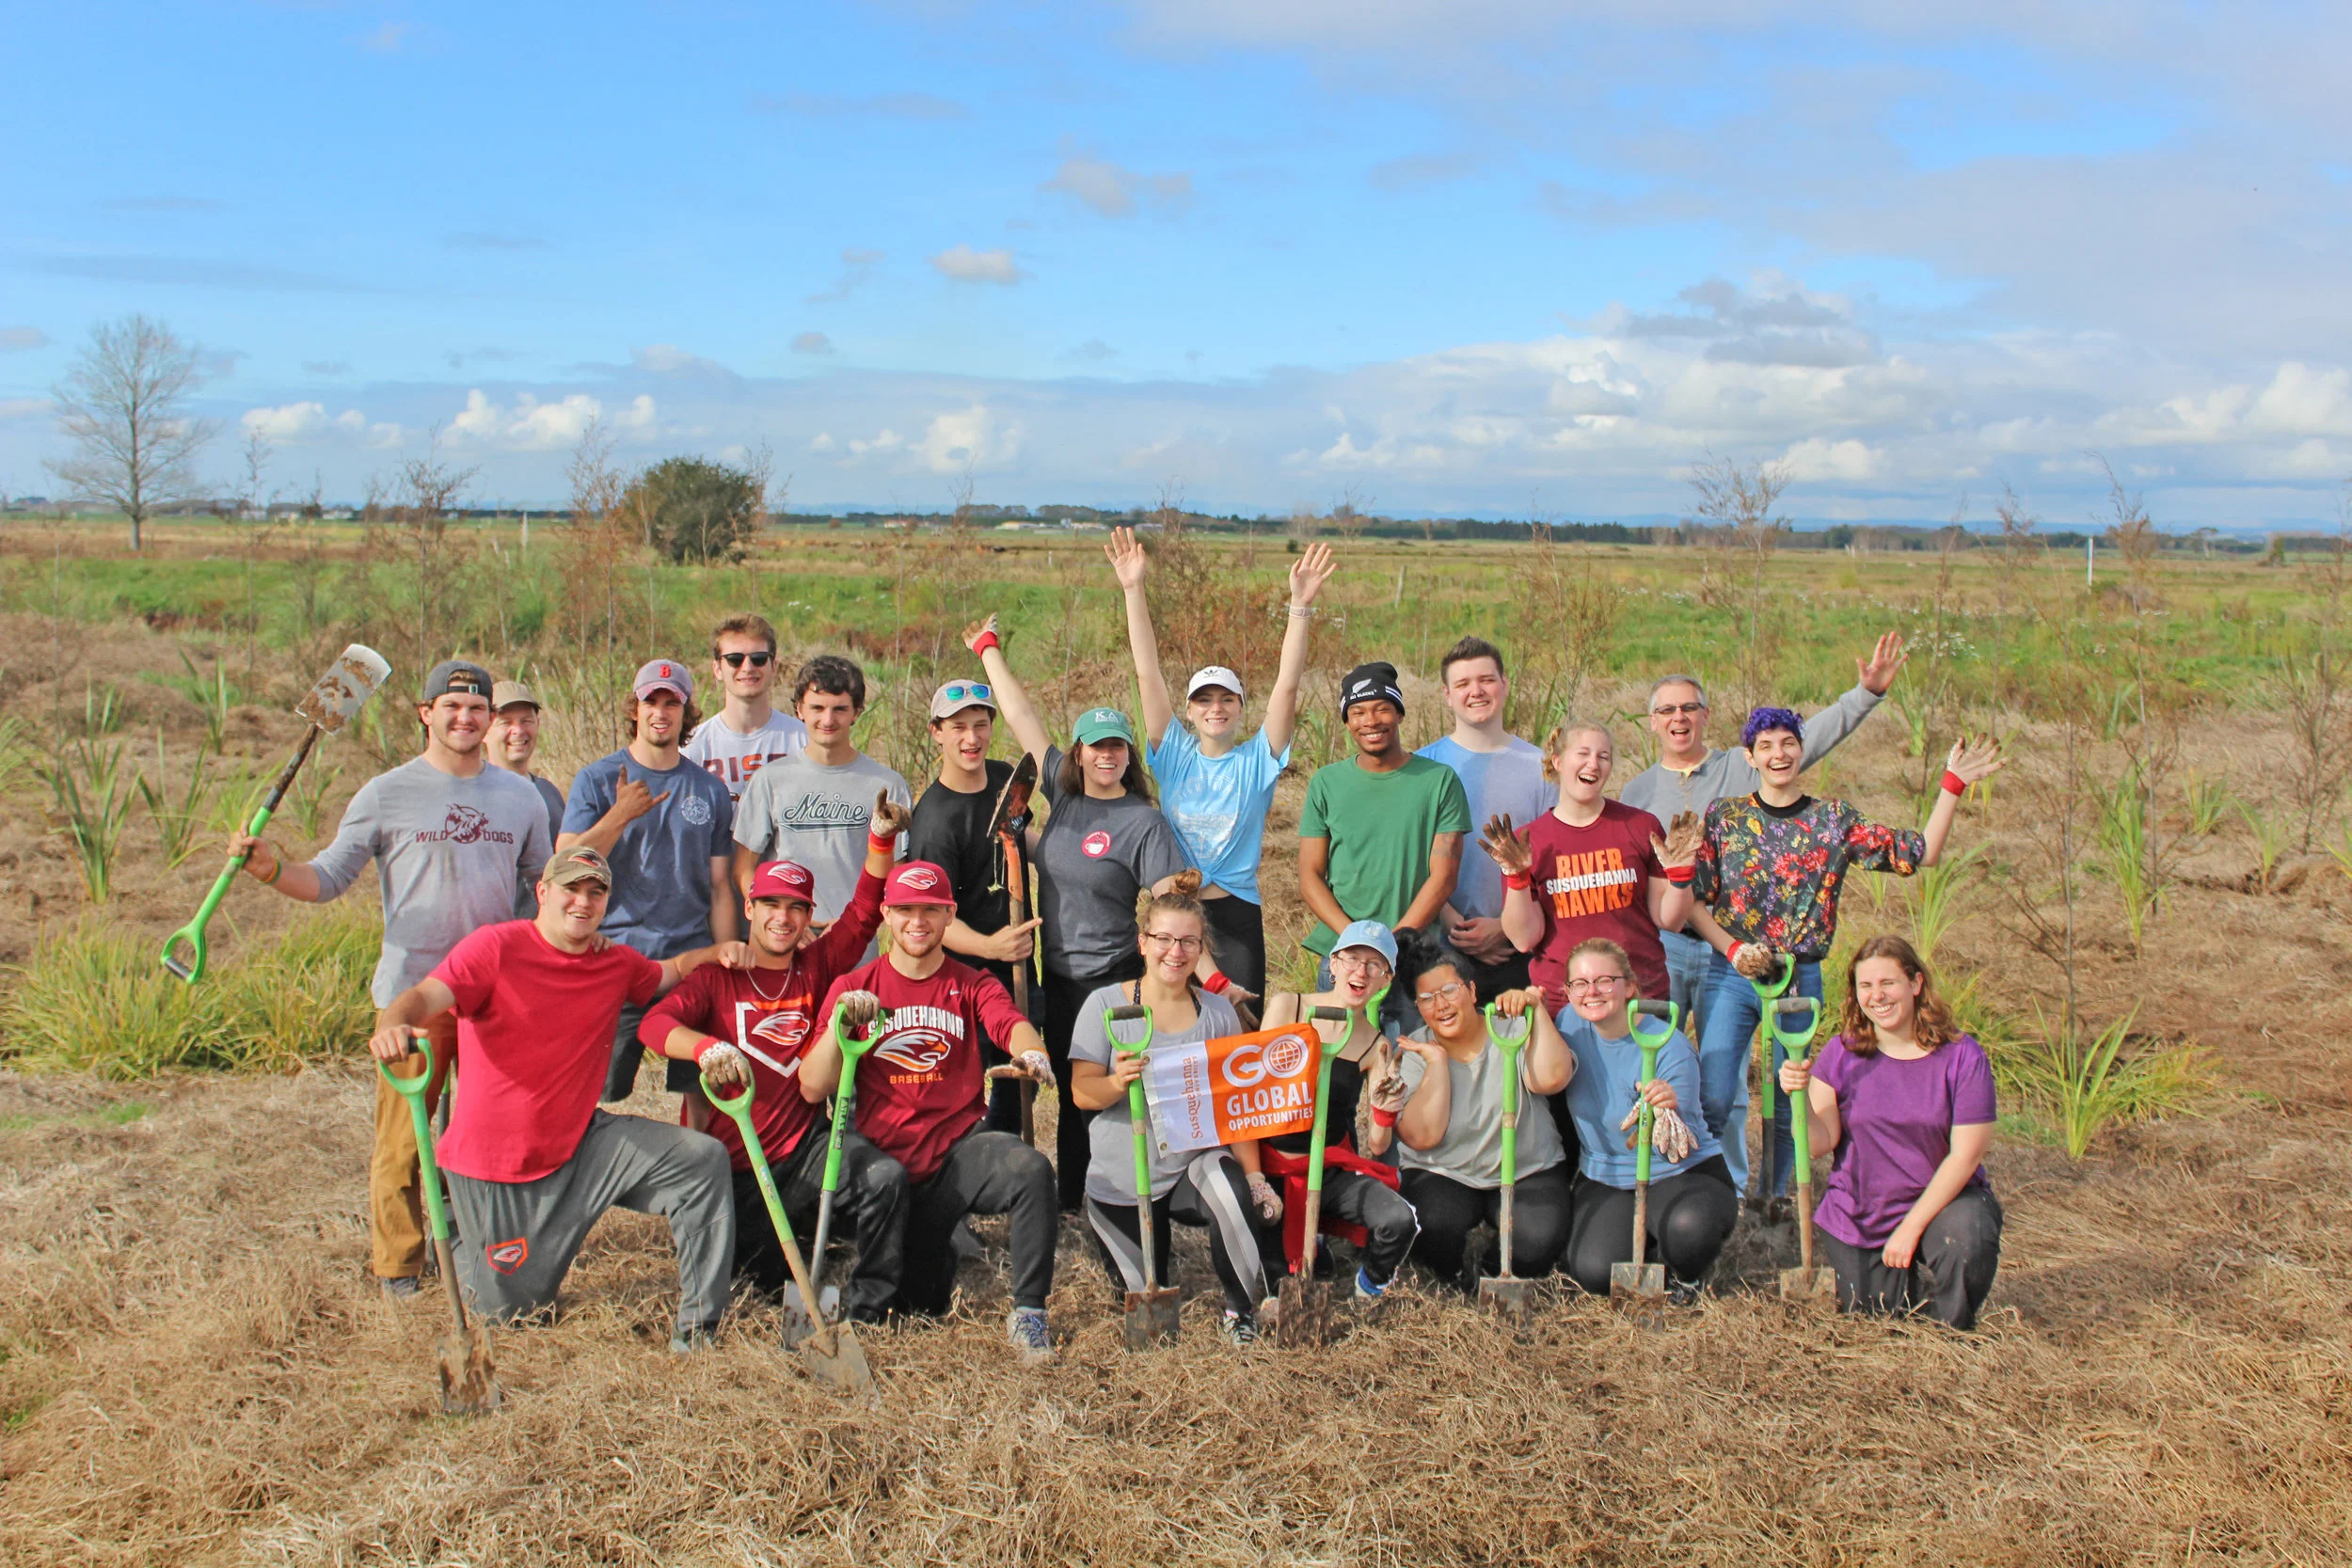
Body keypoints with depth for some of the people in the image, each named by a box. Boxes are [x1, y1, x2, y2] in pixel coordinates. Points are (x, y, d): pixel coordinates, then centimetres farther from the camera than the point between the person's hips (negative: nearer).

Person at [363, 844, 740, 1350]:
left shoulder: (616, 964, 3)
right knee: (508, 1309, 4)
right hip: (492, 1165, -4)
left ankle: (697, 1331, -6)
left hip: (580, 1145, 5)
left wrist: (716, 953, 0)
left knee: (703, 1159, -15)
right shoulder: (497, 947, -14)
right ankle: (459, 1234, 37)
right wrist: (392, 1024, -51)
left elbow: (670, 971, 23)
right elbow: (424, 996, -27)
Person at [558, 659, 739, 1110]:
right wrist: (620, 815, -14)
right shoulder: (596, 780, 4)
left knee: (704, 1089, 1)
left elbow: (719, 888, 12)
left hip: (693, 959, 2)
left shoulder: (710, 790, 11)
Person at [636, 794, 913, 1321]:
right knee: (761, 1276, -7)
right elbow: (653, 1024, -15)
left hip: (805, 1148, 1)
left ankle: (866, 1311, -14)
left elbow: (865, 912, -3)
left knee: (886, 1177, -27)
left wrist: (882, 838, -19)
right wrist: (706, 1047, -37)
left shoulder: (817, 969, 9)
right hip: (730, 1167, -1)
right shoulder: (717, 977, 2)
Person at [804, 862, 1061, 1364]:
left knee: (1031, 1169, -33)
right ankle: (939, 1246, 36)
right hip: (885, 1162, 1)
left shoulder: (972, 986, 6)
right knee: (915, 1306, 0)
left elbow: (1010, 1022, -18)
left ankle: (1028, 1313, -16)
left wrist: (1031, 1052, -42)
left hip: (959, 1152, 0)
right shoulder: (854, 987, 5)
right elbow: (812, 1087, -4)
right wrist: (840, 1024, -21)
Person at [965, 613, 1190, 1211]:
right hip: (1058, 979, 6)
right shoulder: (1064, 794, 6)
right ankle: (1070, 1205, 25)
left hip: (1115, 982, -6)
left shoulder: (1144, 822, -10)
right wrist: (989, 649, 19)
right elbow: (1022, 719, 13)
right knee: (1071, 1098, 14)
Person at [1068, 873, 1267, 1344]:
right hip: (1122, 1177, 0)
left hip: (1194, 1164, 0)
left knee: (1230, 1190, -35)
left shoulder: (1218, 1012, 2)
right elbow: (1081, 1092, -10)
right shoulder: (1106, 1005, -5)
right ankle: (1123, 1256, 42)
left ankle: (1243, 1308, -11)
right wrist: (1118, 1082, -34)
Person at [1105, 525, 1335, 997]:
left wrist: (1300, 605, -21)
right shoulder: (1174, 756, 3)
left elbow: (1287, 686, -10)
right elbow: (1148, 675, -3)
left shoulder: (1256, 761, 1)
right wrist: (1133, 590, -10)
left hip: (1236, 916, -1)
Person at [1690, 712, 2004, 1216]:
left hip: (1801, 977, 1)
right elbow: (1693, 898, 2)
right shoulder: (1724, 817, 2)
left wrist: (1953, 785, -2)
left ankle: (1772, 1193, 28)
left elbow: (1923, 853, 4)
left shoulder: (1835, 820, 5)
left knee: (1788, 1099, 8)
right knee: (1715, 1098, -8)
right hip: (1730, 975, -1)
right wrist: (1733, 949, -12)